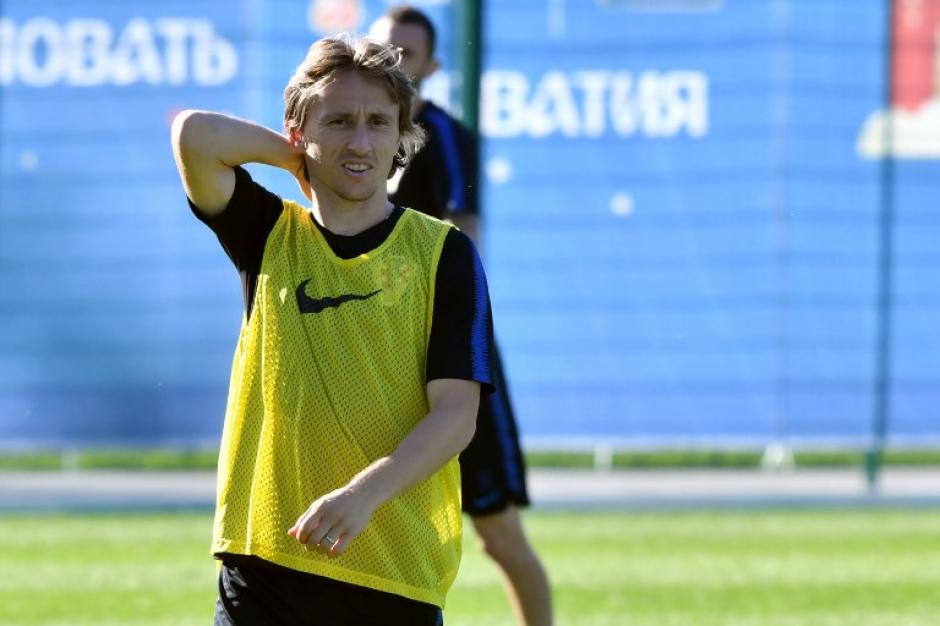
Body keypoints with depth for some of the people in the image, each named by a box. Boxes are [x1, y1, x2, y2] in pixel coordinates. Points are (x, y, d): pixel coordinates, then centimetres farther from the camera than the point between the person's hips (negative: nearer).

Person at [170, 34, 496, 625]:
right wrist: (303, 156, 6)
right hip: (264, 568, 1)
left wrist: (364, 493, -21)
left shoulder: (444, 254, 2)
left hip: (398, 577, -1)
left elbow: (456, 414, -6)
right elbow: (195, 135, -8)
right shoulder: (271, 237, 9)